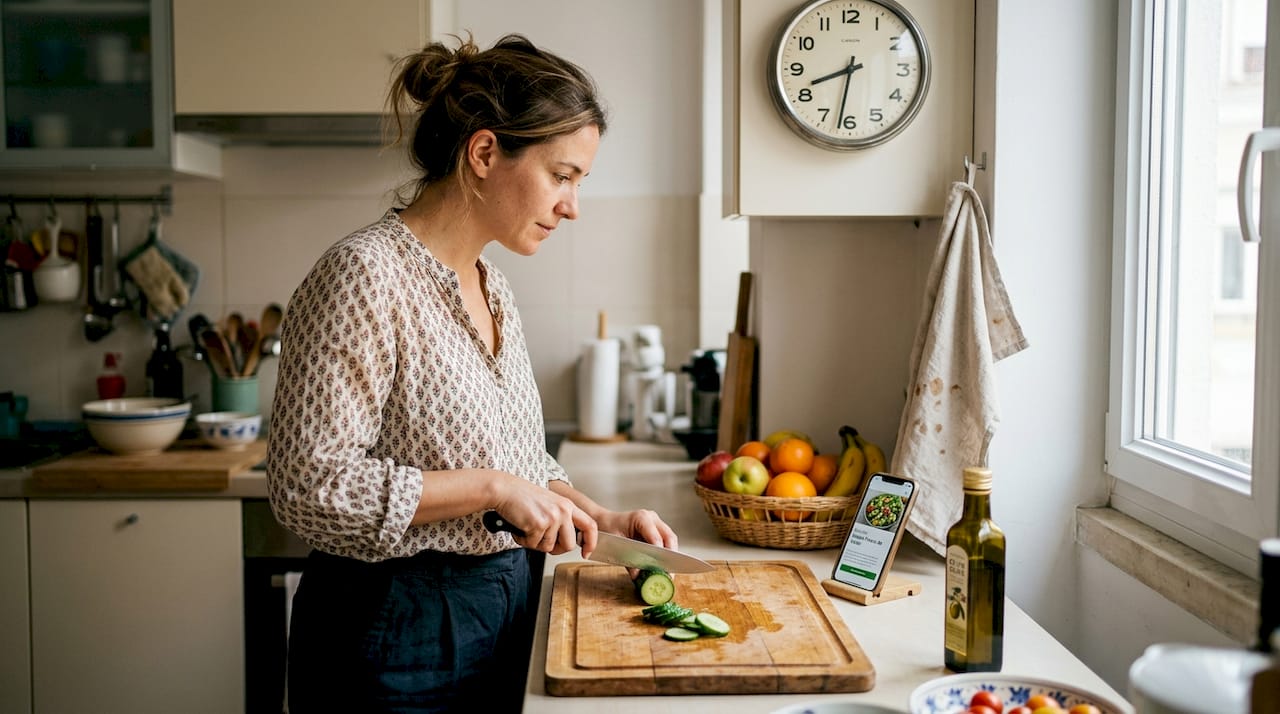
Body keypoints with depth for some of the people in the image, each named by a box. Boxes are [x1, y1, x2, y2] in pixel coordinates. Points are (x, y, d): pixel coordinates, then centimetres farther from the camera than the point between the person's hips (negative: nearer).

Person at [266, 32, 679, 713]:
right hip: (396, 629, -8)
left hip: (499, 603, 8)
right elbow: (310, 485, -23)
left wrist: (600, 518, 3)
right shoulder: (366, 274, -19)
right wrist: (493, 487, -23)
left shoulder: (490, 284, 7)